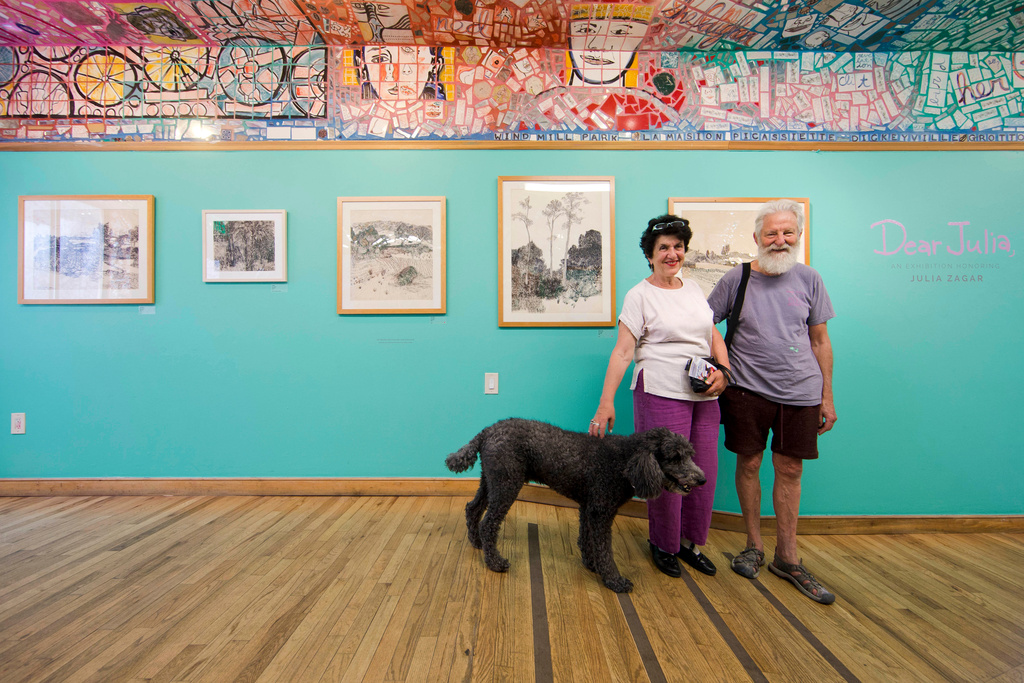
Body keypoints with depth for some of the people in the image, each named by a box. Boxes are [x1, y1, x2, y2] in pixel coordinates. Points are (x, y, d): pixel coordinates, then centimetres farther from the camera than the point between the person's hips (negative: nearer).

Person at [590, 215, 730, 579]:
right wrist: (606, 401, -18)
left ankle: (690, 541, 31)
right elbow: (623, 350, -11)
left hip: (703, 395, 6)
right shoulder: (639, 295, -5)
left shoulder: (694, 287, 14)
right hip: (661, 393, -6)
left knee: (704, 472, 11)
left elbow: (714, 336, 18)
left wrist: (723, 370, -1)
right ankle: (663, 545, 24)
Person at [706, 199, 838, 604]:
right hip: (747, 389, -1)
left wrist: (827, 396, 7)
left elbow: (820, 341, 8)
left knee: (789, 471, 9)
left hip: (800, 393, 2)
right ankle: (754, 546, 26)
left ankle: (787, 557, 24)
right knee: (748, 465, 7)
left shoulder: (809, 279, 5)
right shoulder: (736, 279, -1)